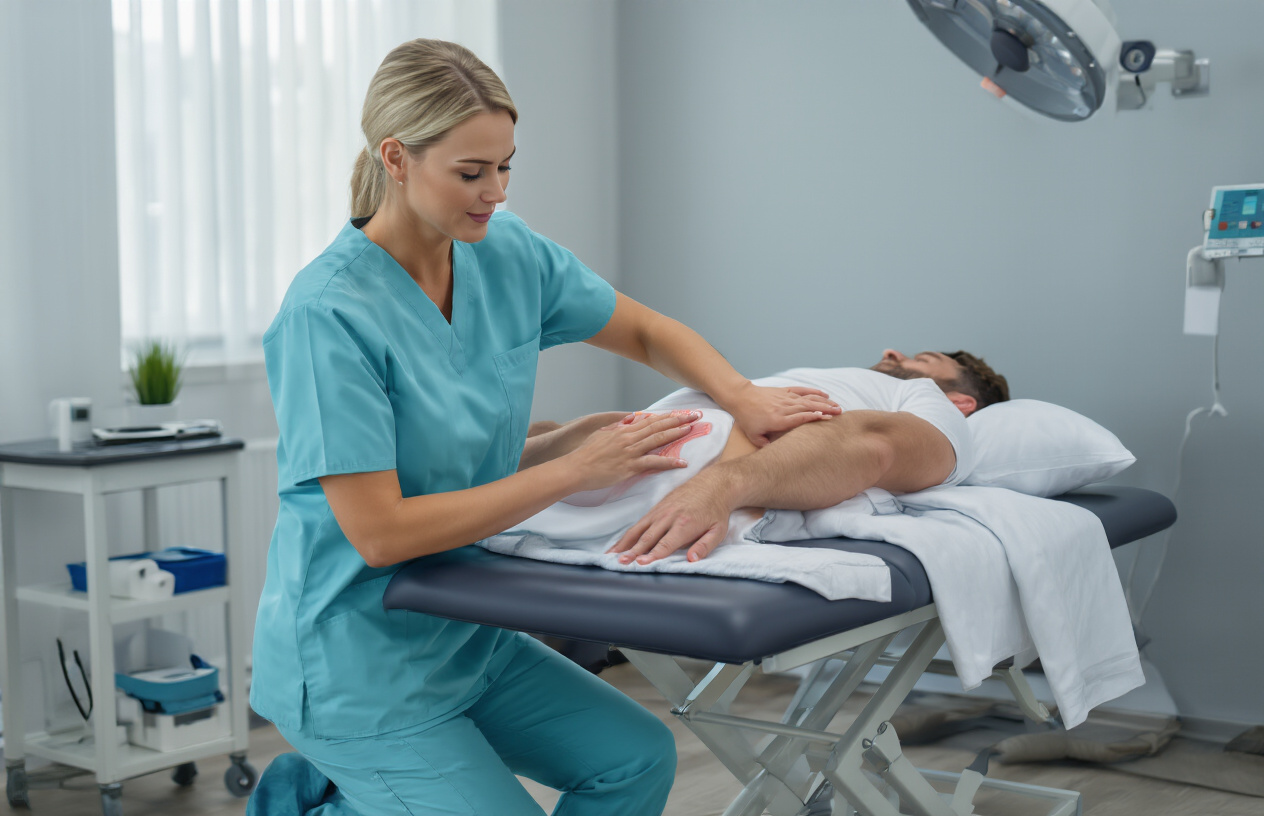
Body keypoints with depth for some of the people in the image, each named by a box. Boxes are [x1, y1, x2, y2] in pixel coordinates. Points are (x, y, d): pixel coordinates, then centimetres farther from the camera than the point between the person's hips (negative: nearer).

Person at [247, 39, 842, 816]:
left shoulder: (508, 253, -3)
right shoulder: (327, 313, -24)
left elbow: (646, 333, 9)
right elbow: (379, 533, -26)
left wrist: (744, 397, -11)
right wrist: (575, 466, -25)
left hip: (467, 633, 7)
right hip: (355, 658, -7)